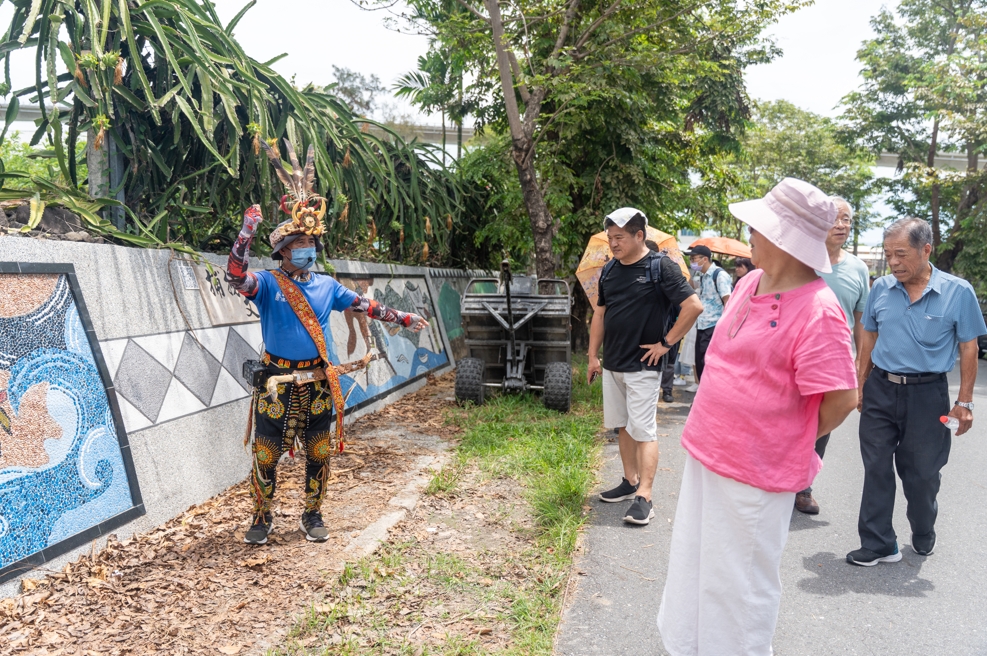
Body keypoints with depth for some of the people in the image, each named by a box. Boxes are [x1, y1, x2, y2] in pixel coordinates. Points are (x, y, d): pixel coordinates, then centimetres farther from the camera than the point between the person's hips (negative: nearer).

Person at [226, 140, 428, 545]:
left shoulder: (327, 286, 8)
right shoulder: (268, 285, -3)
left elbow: (366, 306, 14)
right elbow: (235, 276, -22)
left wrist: (405, 319, 14)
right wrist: (248, 230, -27)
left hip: (317, 382, 3)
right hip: (277, 380, -3)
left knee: (319, 453, 10)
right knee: (265, 454, 3)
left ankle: (312, 516, 26)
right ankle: (262, 518, 22)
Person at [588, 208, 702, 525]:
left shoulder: (660, 267, -11)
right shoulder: (609, 270, 8)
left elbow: (694, 306, -16)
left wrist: (665, 343, -14)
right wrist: (593, 356, 11)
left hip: (643, 366, -7)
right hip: (612, 365, 7)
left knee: (643, 430, -5)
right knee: (622, 426, 14)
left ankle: (644, 497, -2)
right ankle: (630, 481, 28)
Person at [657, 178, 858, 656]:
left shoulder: (816, 310, -22)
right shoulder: (750, 283, 4)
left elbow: (840, 400, -21)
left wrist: (791, 442, -5)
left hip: (754, 473, -8)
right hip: (706, 454, 8)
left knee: (738, 585, 10)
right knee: (694, 570, 22)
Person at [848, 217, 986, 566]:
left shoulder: (958, 292, -7)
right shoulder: (881, 288, 1)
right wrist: (861, 384, 9)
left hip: (927, 396, -2)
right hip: (880, 391, 2)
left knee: (922, 473, 12)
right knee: (877, 470, 5)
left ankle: (924, 536, 37)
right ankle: (879, 545, 15)